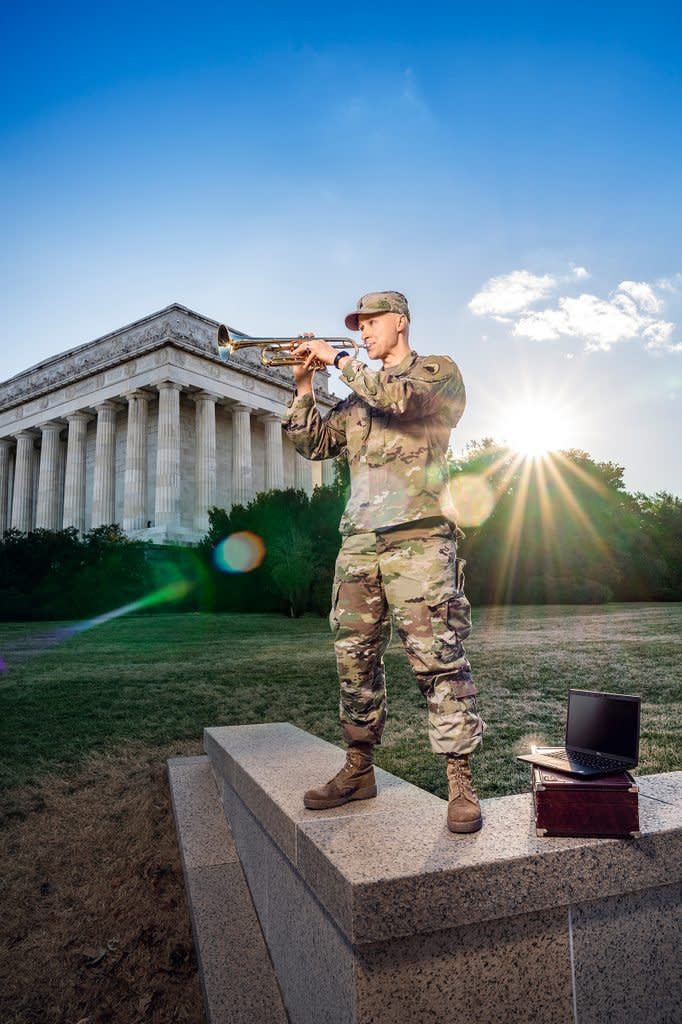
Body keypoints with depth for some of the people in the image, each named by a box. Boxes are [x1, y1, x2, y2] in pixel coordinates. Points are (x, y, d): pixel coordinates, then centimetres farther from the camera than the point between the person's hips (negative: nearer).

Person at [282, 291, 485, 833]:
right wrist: (305, 386, 9)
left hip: (417, 538, -6)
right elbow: (314, 444, 18)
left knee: (438, 660, -9)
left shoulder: (438, 371, 8)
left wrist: (339, 358, -4)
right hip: (359, 543, 6)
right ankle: (359, 769, 21)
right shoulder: (359, 394, 25)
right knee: (355, 660, 8)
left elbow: (400, 397, -14)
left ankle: (462, 783, 1)